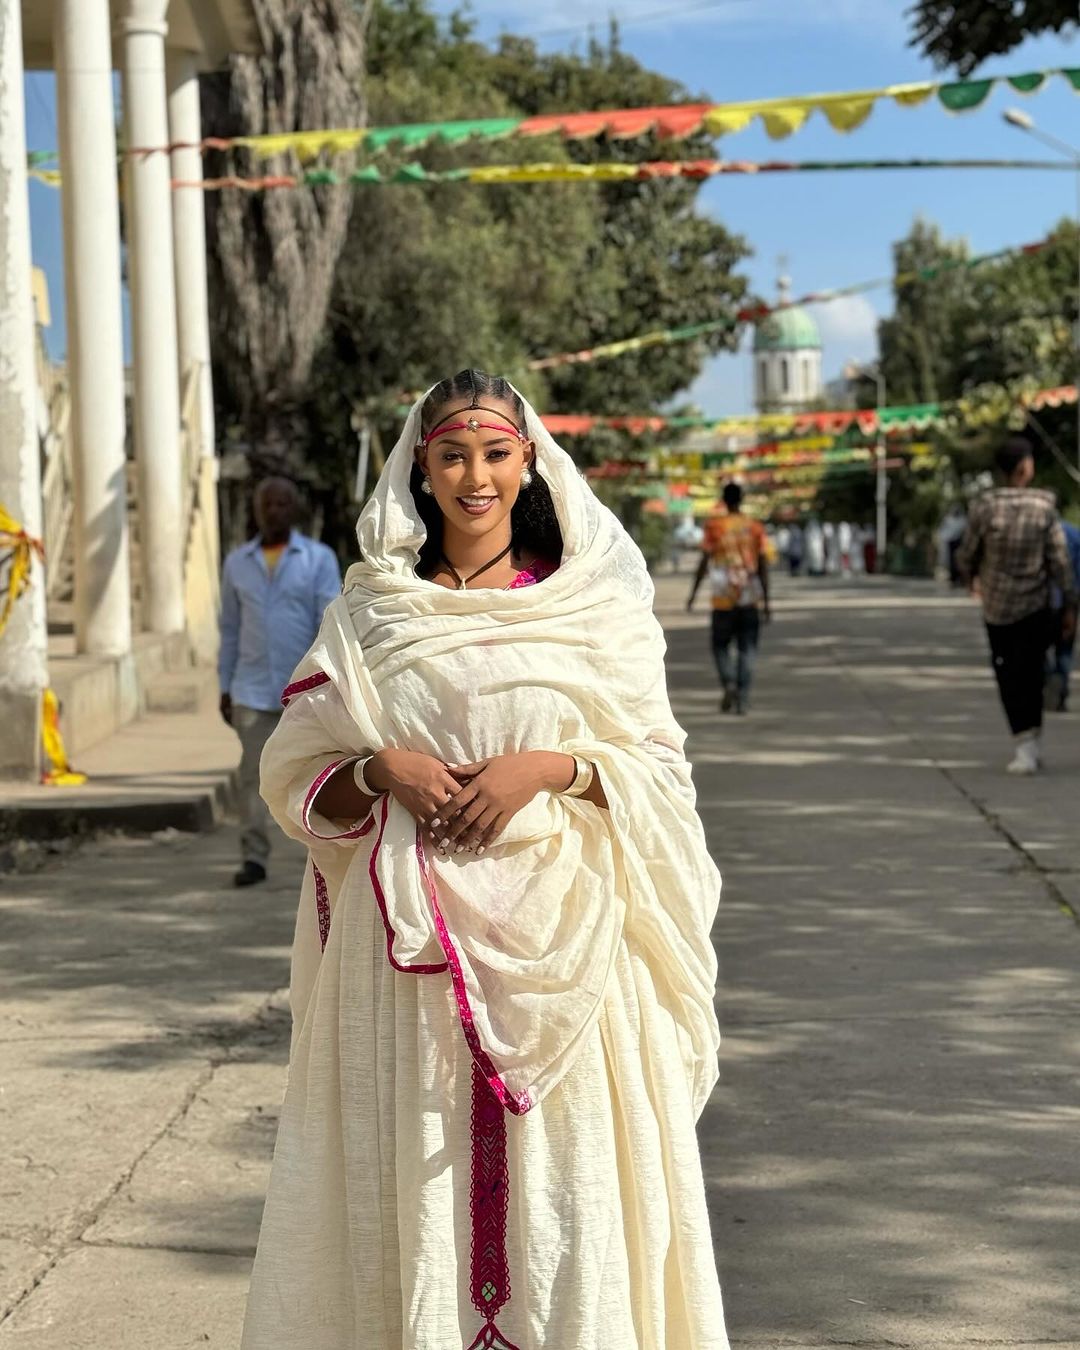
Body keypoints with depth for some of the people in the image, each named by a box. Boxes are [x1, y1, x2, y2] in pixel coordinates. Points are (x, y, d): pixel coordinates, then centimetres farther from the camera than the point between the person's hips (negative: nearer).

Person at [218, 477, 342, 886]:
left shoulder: (319, 559, 1)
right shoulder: (237, 563, 11)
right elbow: (230, 630, 14)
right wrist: (225, 688, 11)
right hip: (253, 690, 2)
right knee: (254, 773, -5)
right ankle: (254, 858, -5)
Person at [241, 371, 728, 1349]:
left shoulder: (593, 602, 4)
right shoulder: (371, 611, 7)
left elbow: (660, 768, 4)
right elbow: (294, 778, 9)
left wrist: (548, 766, -12)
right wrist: (380, 768, -10)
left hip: (559, 939, -1)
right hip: (412, 943, 1)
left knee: (565, 1185, -2)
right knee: (416, 1177, 1)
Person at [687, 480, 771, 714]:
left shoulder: (713, 526, -3)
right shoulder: (755, 528, 2)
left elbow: (704, 562, -5)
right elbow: (763, 566, 2)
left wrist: (693, 593, 3)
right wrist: (766, 601, 6)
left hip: (723, 598, -1)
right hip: (751, 598, 1)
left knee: (720, 645, 10)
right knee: (747, 648, 5)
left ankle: (728, 683, -12)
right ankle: (743, 696, -4)